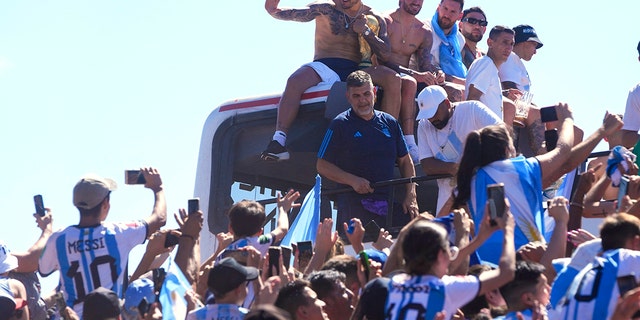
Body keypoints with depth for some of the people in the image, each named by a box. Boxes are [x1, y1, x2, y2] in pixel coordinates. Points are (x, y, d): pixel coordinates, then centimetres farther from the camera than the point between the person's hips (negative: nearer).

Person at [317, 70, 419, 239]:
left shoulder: (389, 122, 15)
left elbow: (405, 161, 20)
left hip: (390, 205, 4)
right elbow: (322, 166, 0)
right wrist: (353, 180, -15)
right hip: (354, 205, -4)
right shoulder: (340, 125, 2)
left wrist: (411, 195, 6)